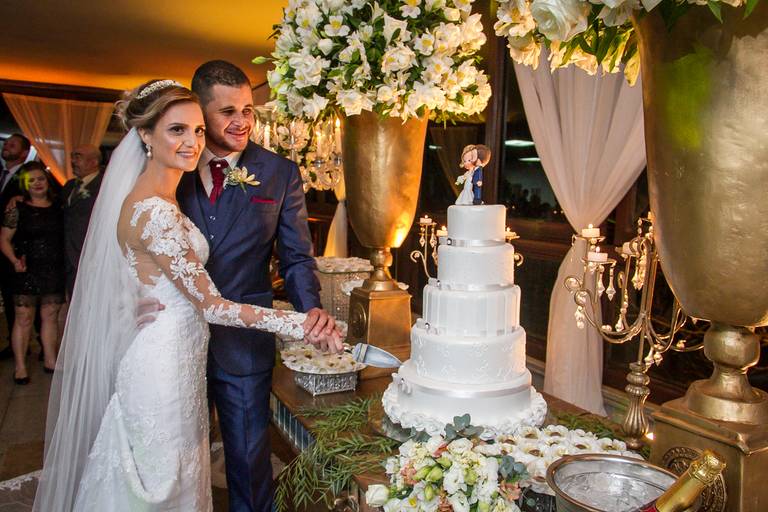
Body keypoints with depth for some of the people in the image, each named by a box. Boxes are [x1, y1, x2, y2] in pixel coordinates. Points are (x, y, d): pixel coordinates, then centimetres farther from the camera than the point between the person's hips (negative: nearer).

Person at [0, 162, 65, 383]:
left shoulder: (57, 207, 7)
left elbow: (65, 236, 11)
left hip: (54, 271, 3)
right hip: (27, 271, -3)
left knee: (50, 316, 11)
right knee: (23, 318, 2)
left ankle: (50, 360, 23)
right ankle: (20, 366, 12)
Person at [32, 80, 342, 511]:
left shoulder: (158, 200, 6)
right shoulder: (153, 211, -23)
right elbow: (212, 306, -23)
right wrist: (302, 325, -23)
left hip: (175, 357, 9)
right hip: (164, 365, -9)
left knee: (175, 472, 23)